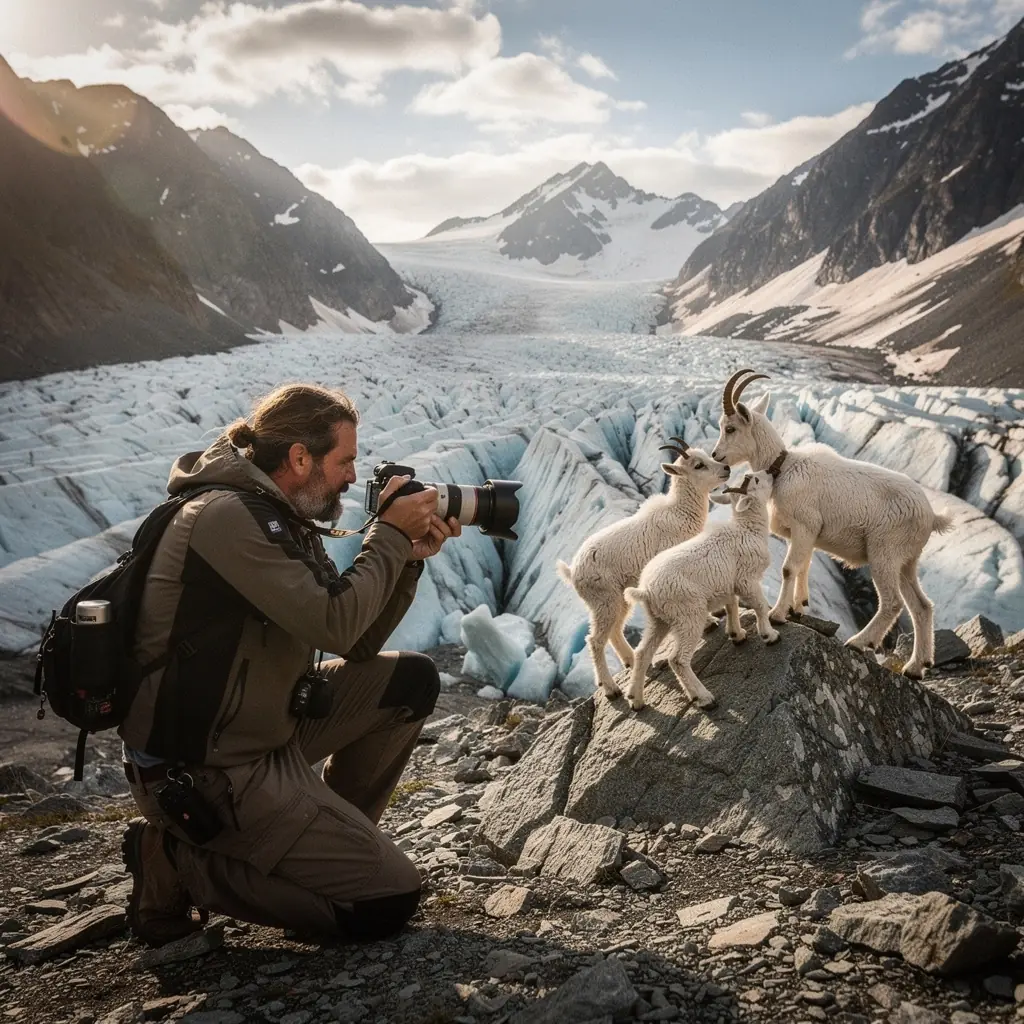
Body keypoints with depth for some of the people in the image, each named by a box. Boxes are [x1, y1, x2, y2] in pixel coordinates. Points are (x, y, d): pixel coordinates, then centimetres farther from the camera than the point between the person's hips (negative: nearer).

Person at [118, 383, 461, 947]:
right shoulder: (230, 515, -21)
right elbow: (335, 625, -26)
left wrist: (410, 555, -3)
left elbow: (357, 647, 8)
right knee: (388, 901, -7)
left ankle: (331, 836, 15)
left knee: (410, 680, 6)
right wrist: (390, 533, -14)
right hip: (204, 775, -10)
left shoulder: (283, 520, 9)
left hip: (266, 726, 10)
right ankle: (177, 862, 0)